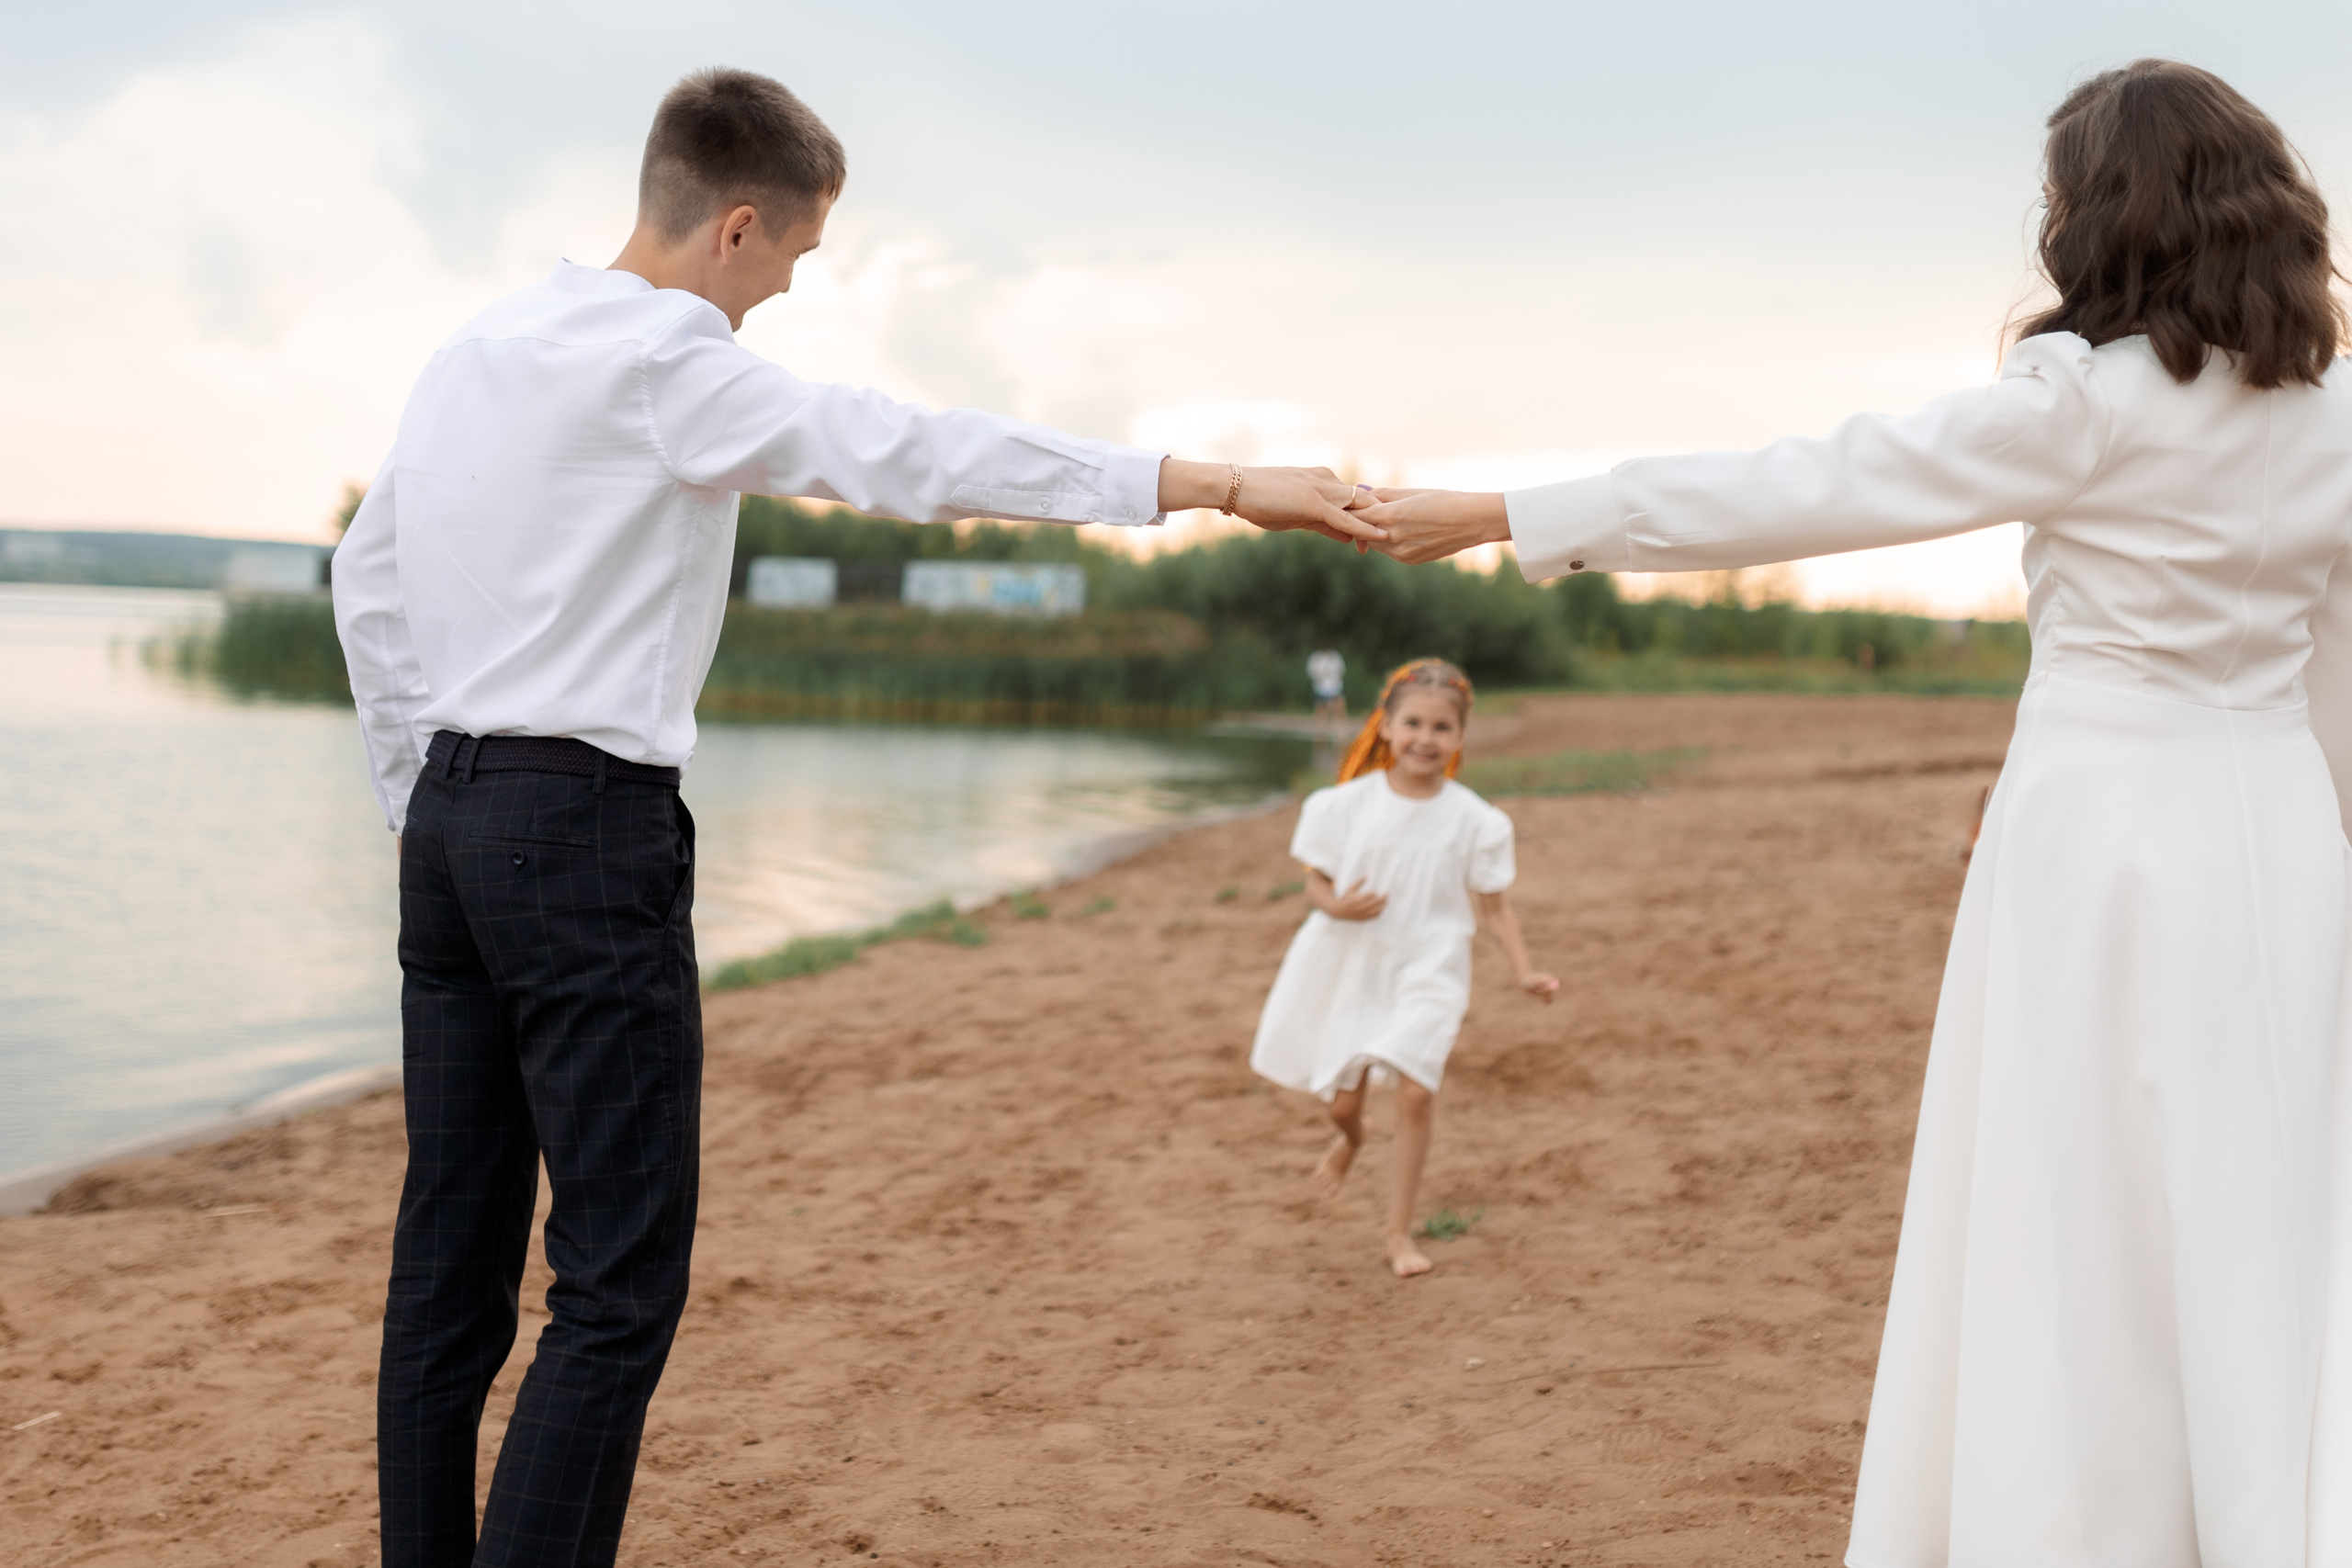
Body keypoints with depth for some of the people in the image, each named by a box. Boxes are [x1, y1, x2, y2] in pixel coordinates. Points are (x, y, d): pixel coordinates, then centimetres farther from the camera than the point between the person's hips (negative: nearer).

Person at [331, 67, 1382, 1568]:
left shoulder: (475, 350, 14)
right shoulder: (667, 360, -11)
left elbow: (368, 575, 20)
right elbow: (917, 452, -18)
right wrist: (1219, 484, -18)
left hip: (454, 818, 9)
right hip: (592, 827, -9)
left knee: (453, 1260, 11)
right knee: (621, 1280, -6)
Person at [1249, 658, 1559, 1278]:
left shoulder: (1472, 819, -6)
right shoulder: (1349, 803, -5)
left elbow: (1493, 904, 0)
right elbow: (1316, 879, 3)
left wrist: (1524, 970, -10)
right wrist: (1335, 904, -19)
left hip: (1427, 971, -1)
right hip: (1352, 968, 1)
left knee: (1416, 1091, -15)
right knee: (1342, 1098, 8)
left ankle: (1399, 1232, 1)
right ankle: (1349, 1137, 49)